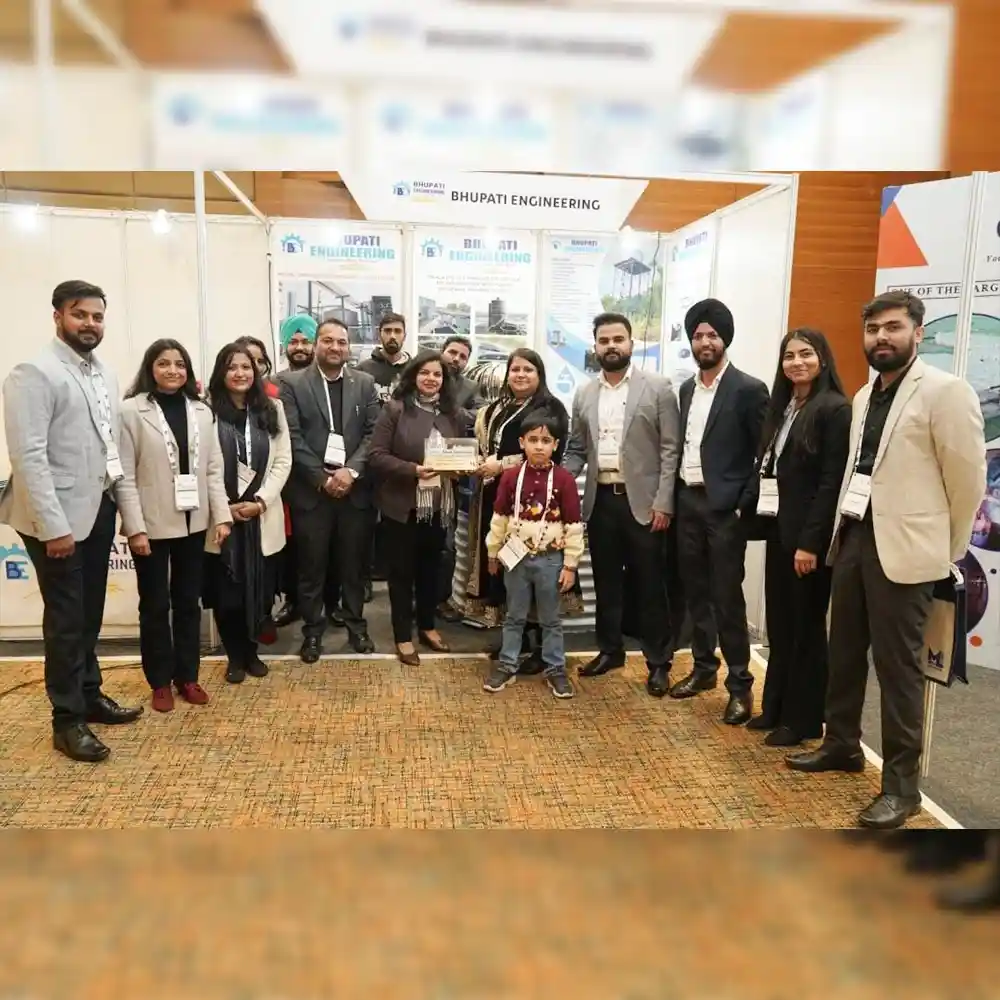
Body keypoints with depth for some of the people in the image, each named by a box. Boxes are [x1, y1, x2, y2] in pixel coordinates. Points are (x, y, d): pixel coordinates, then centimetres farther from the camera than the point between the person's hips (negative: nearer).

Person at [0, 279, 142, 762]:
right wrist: (54, 525, -21)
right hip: (58, 515, -7)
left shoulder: (105, 374, 11)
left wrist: (118, 501, 6)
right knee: (66, 617, 2)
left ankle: (89, 695, 32)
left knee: (89, 613, 17)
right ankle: (67, 720, 15)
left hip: (99, 508, 7)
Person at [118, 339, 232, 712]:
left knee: (188, 602, 13)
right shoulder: (131, 411, -7)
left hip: (193, 522, 4)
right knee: (155, 605, 9)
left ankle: (187, 675, 25)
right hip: (153, 525, -4)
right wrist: (135, 527, -14)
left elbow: (213, 469, 6)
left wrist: (221, 515, -2)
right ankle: (160, 682, 22)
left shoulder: (202, 411, 6)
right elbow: (125, 476, -10)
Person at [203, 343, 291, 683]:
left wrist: (261, 501, -9)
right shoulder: (208, 410, -3)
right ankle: (235, 656, 22)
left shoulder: (272, 409, 6)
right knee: (226, 592, 4)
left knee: (260, 589, 7)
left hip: (263, 517, 2)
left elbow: (283, 461, 2)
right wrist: (224, 508, -12)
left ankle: (251, 650, 26)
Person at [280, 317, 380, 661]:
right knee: (312, 565, 7)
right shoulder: (292, 383, 0)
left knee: (354, 562, 11)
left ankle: (356, 624, 27)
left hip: (354, 488, 2)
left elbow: (373, 433, 1)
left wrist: (351, 471, -13)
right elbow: (292, 438, -7)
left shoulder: (365, 383, 7)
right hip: (311, 490, -2)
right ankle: (313, 630, 21)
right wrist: (324, 479, -12)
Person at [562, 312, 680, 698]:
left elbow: (670, 450, -6)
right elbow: (576, 450, 12)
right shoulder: (584, 394, 9)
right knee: (606, 582, 13)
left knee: (650, 585, 3)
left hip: (642, 501, -4)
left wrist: (663, 503, -12)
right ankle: (610, 650, 28)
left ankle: (658, 662, 15)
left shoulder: (658, 388, -3)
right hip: (600, 500, 4)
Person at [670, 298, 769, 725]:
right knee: (696, 592, 14)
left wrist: (745, 505, -14)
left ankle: (740, 685, 8)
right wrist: (673, 495, 8)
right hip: (688, 502, 7)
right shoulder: (686, 389, 12)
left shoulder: (748, 389, -8)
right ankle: (703, 667, 28)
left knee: (727, 598, -3)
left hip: (725, 507, -6)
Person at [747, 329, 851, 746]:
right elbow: (768, 467, 11)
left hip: (809, 535, -7)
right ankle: (775, 707, 27)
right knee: (779, 622, 14)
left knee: (806, 625, 4)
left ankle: (803, 719, 17)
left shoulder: (835, 409, -11)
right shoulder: (781, 406, 12)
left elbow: (832, 482, -16)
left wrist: (810, 542, -19)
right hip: (778, 529, 7)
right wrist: (762, 519, 2)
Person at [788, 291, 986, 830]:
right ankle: (841, 745, 32)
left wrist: (947, 552, 0)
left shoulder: (945, 392, -10)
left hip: (903, 547, -7)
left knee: (897, 665, 0)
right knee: (844, 651, 15)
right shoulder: (864, 396, 13)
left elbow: (968, 478, -8)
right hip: (853, 536, 7)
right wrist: (842, 531, 14)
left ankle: (901, 783, 12)